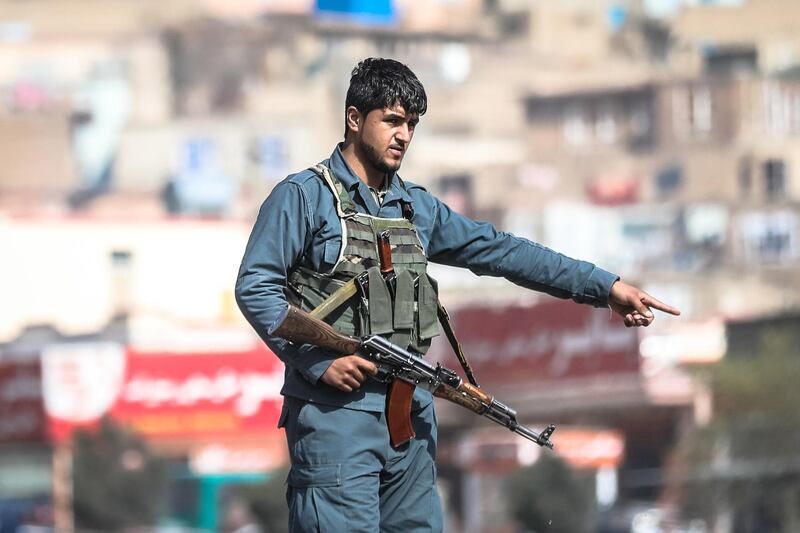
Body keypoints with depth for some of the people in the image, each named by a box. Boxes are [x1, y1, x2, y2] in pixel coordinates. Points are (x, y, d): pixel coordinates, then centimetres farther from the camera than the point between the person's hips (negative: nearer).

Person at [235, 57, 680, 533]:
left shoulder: (418, 207, 17)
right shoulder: (304, 196, -2)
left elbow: (499, 251, 17)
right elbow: (255, 287, -7)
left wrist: (605, 286, 12)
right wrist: (319, 360, -17)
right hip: (334, 409, -7)